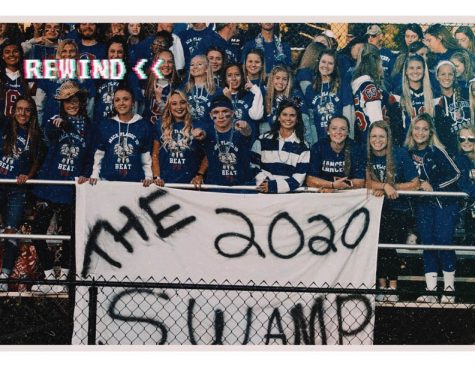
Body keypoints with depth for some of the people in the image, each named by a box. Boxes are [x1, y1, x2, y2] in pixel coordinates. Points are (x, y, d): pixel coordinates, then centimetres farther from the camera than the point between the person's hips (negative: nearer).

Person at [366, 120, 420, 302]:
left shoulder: (401, 154, -9)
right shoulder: (366, 156, -4)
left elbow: (414, 184, -7)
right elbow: (367, 183, -7)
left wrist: (389, 188, -13)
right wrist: (385, 186, -24)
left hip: (398, 210, -2)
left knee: (391, 247, -9)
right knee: (378, 246, -5)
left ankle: (393, 287, 4)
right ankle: (382, 285, 9)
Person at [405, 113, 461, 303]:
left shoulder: (437, 151, -10)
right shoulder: (409, 152, 2)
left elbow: (455, 174, -10)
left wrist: (434, 187, -14)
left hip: (444, 203, -4)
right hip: (423, 204, 4)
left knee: (444, 242, -8)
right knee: (427, 244, 3)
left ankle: (449, 289, 3)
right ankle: (431, 291, 6)